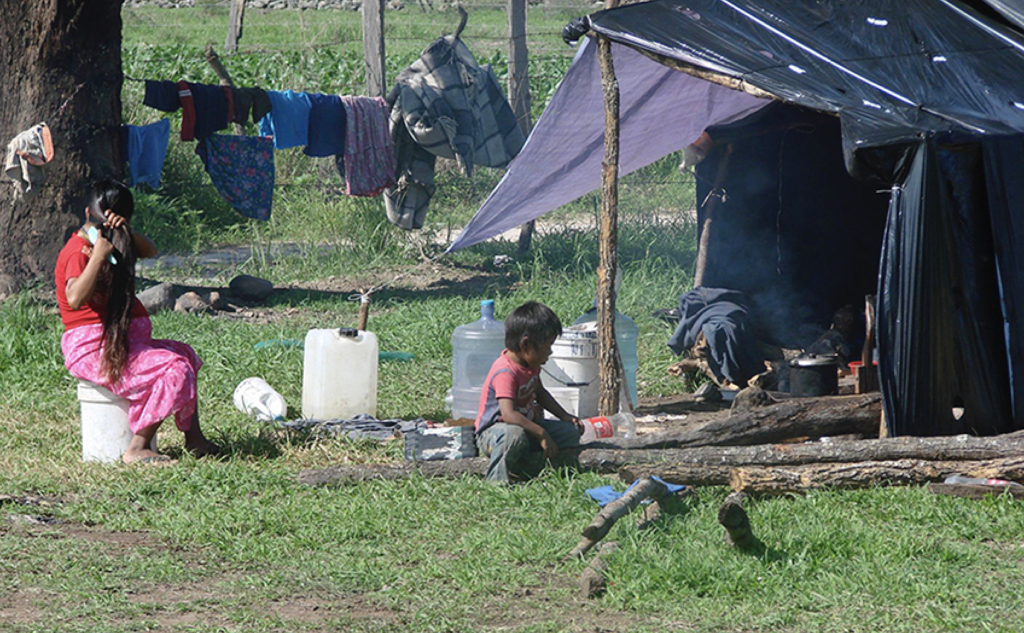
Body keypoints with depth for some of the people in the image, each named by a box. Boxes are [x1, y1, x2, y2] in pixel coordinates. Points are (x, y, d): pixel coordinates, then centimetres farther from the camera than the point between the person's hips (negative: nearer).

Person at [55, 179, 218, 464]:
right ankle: (137, 449, -22)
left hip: (121, 342, 11)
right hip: (93, 350, -11)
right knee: (173, 369, -24)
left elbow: (149, 250, 9)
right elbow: (75, 299, -33)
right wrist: (98, 256, -32)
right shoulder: (79, 252, -15)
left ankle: (194, 438, 18)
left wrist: (127, 233, -10)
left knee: (183, 354, 21)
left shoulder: (111, 245, 15)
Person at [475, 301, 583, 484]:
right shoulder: (505, 372, -28)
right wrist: (541, 434, -37)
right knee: (515, 435, -43)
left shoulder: (530, 363, 4)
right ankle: (498, 480, -26)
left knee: (571, 432, 3)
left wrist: (564, 416, 16)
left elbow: (540, 393, 24)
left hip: (525, 425, 10)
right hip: (492, 432, -10)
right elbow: (508, 414, -38)